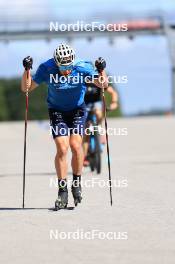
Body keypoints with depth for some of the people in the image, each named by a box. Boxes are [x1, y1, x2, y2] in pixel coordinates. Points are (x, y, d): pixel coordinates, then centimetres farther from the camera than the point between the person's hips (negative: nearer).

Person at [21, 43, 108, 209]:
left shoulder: (82, 68, -20)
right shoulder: (47, 69, -20)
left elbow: (103, 85, -16)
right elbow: (26, 88, -14)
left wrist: (101, 71, -35)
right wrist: (27, 70, -30)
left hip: (77, 110, 0)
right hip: (57, 111, 0)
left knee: (75, 145, -18)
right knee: (62, 148, -15)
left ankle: (77, 183, 3)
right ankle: (62, 192, -7)